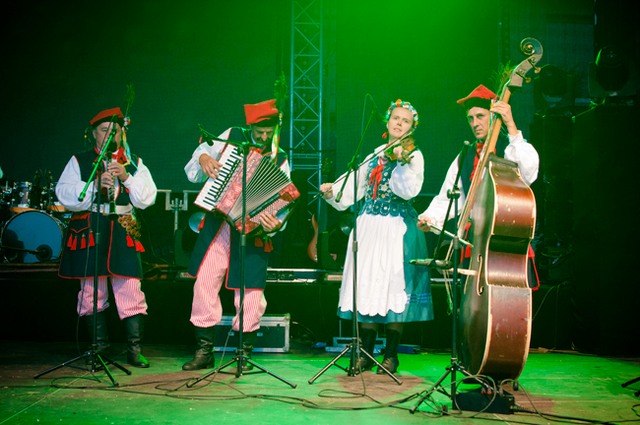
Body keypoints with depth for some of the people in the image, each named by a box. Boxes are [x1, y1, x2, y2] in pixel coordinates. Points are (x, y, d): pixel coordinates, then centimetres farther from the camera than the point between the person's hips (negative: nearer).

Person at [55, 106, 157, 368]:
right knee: (92, 292, 2)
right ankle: (100, 350, 13)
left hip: (124, 234, 1)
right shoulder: (79, 162, 11)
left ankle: (135, 350, 1)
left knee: (130, 292, -7)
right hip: (89, 234, 0)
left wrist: (126, 177, -8)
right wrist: (95, 184, -13)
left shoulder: (134, 163, 16)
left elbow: (147, 198, 5)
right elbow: (64, 194, -2)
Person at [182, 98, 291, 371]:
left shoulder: (279, 162, -1)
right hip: (216, 226, 2)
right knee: (204, 283, 2)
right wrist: (203, 157, -8)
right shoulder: (231, 136, 5)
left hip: (250, 232, -2)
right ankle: (204, 351, 15)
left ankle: (245, 354, 14)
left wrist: (275, 224, -29)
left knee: (249, 292, -3)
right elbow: (198, 162, 15)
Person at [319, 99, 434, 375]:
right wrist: (332, 191, -1)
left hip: (397, 228, -4)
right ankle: (366, 354, 10)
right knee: (367, 284, 2)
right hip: (369, 226, 5)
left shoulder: (413, 155, 0)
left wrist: (402, 163, -30)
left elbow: (409, 191, -16)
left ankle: (391, 355, 6)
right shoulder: (375, 154, 16)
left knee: (393, 287, -4)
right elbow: (354, 187, 15)